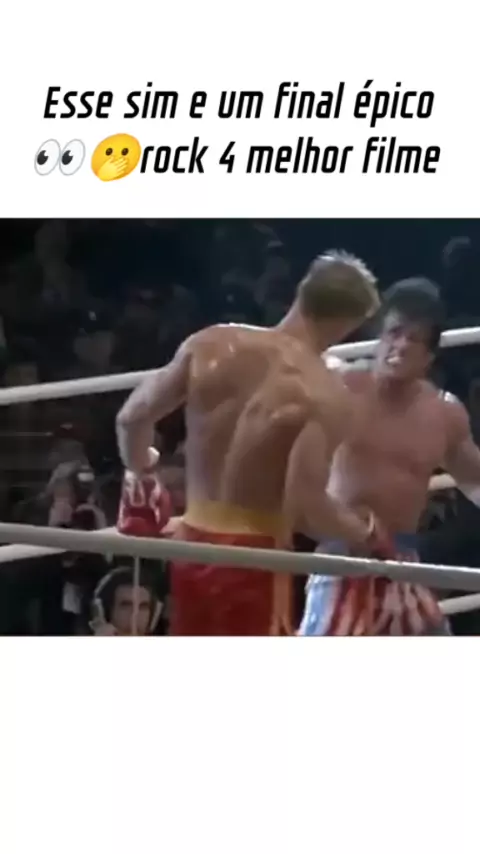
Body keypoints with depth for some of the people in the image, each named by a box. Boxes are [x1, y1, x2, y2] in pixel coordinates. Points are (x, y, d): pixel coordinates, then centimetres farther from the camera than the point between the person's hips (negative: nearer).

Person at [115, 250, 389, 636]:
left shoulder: (212, 344, -1)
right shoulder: (324, 393, -18)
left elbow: (132, 418, 4)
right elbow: (305, 505, -25)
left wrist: (142, 475, 24)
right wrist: (367, 534, -6)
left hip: (193, 543, 6)